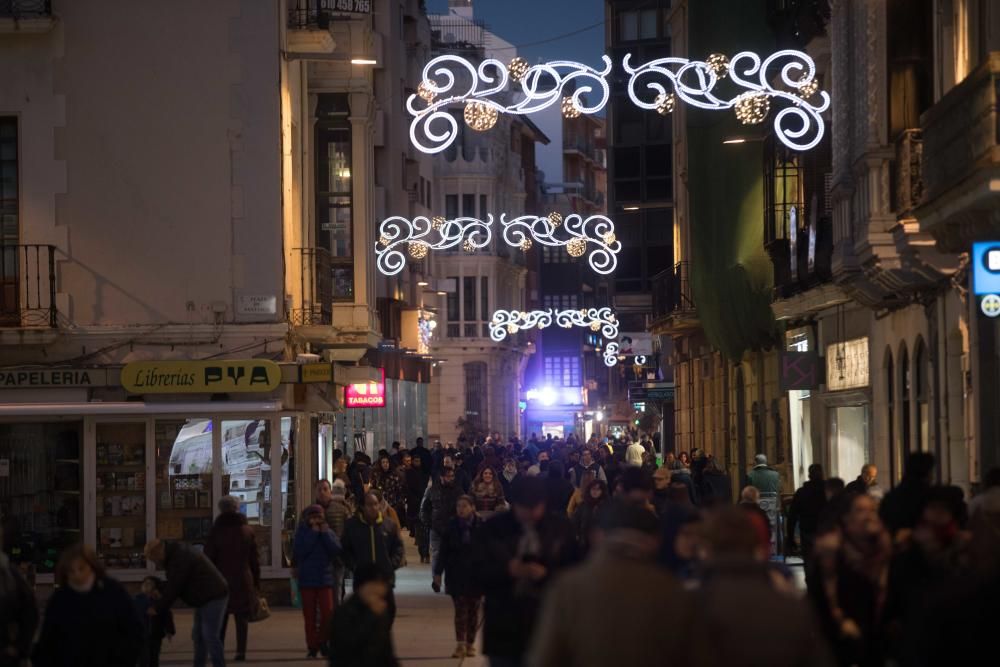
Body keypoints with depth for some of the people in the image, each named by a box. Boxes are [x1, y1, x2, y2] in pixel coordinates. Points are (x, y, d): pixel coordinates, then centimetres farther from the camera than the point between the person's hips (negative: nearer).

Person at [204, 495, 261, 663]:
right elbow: (254, 560, 8)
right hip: (244, 580, 1)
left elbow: (208, 559, -2)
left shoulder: (216, 531, -2)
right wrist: (256, 583, 12)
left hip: (222, 580, -1)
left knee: (221, 618, 6)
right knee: (242, 617, 3)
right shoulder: (247, 531, 6)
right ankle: (241, 651, -3)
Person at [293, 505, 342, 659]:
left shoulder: (328, 532, 5)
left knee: (327, 612, -6)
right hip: (307, 580, -1)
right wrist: (313, 533, -15)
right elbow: (298, 551, -16)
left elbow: (336, 550, -8)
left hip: (325, 578, 1)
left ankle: (323, 642, 12)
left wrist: (325, 533, -13)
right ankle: (312, 647, 9)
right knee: (310, 616, 2)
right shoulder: (302, 533, 0)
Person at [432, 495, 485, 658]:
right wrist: (438, 573, 0)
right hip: (456, 576, 0)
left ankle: (470, 643, 19)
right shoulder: (452, 527, -1)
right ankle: (461, 644, -6)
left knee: (473, 610, 9)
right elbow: (444, 551, 2)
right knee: (460, 610, -4)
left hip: (476, 576, 0)